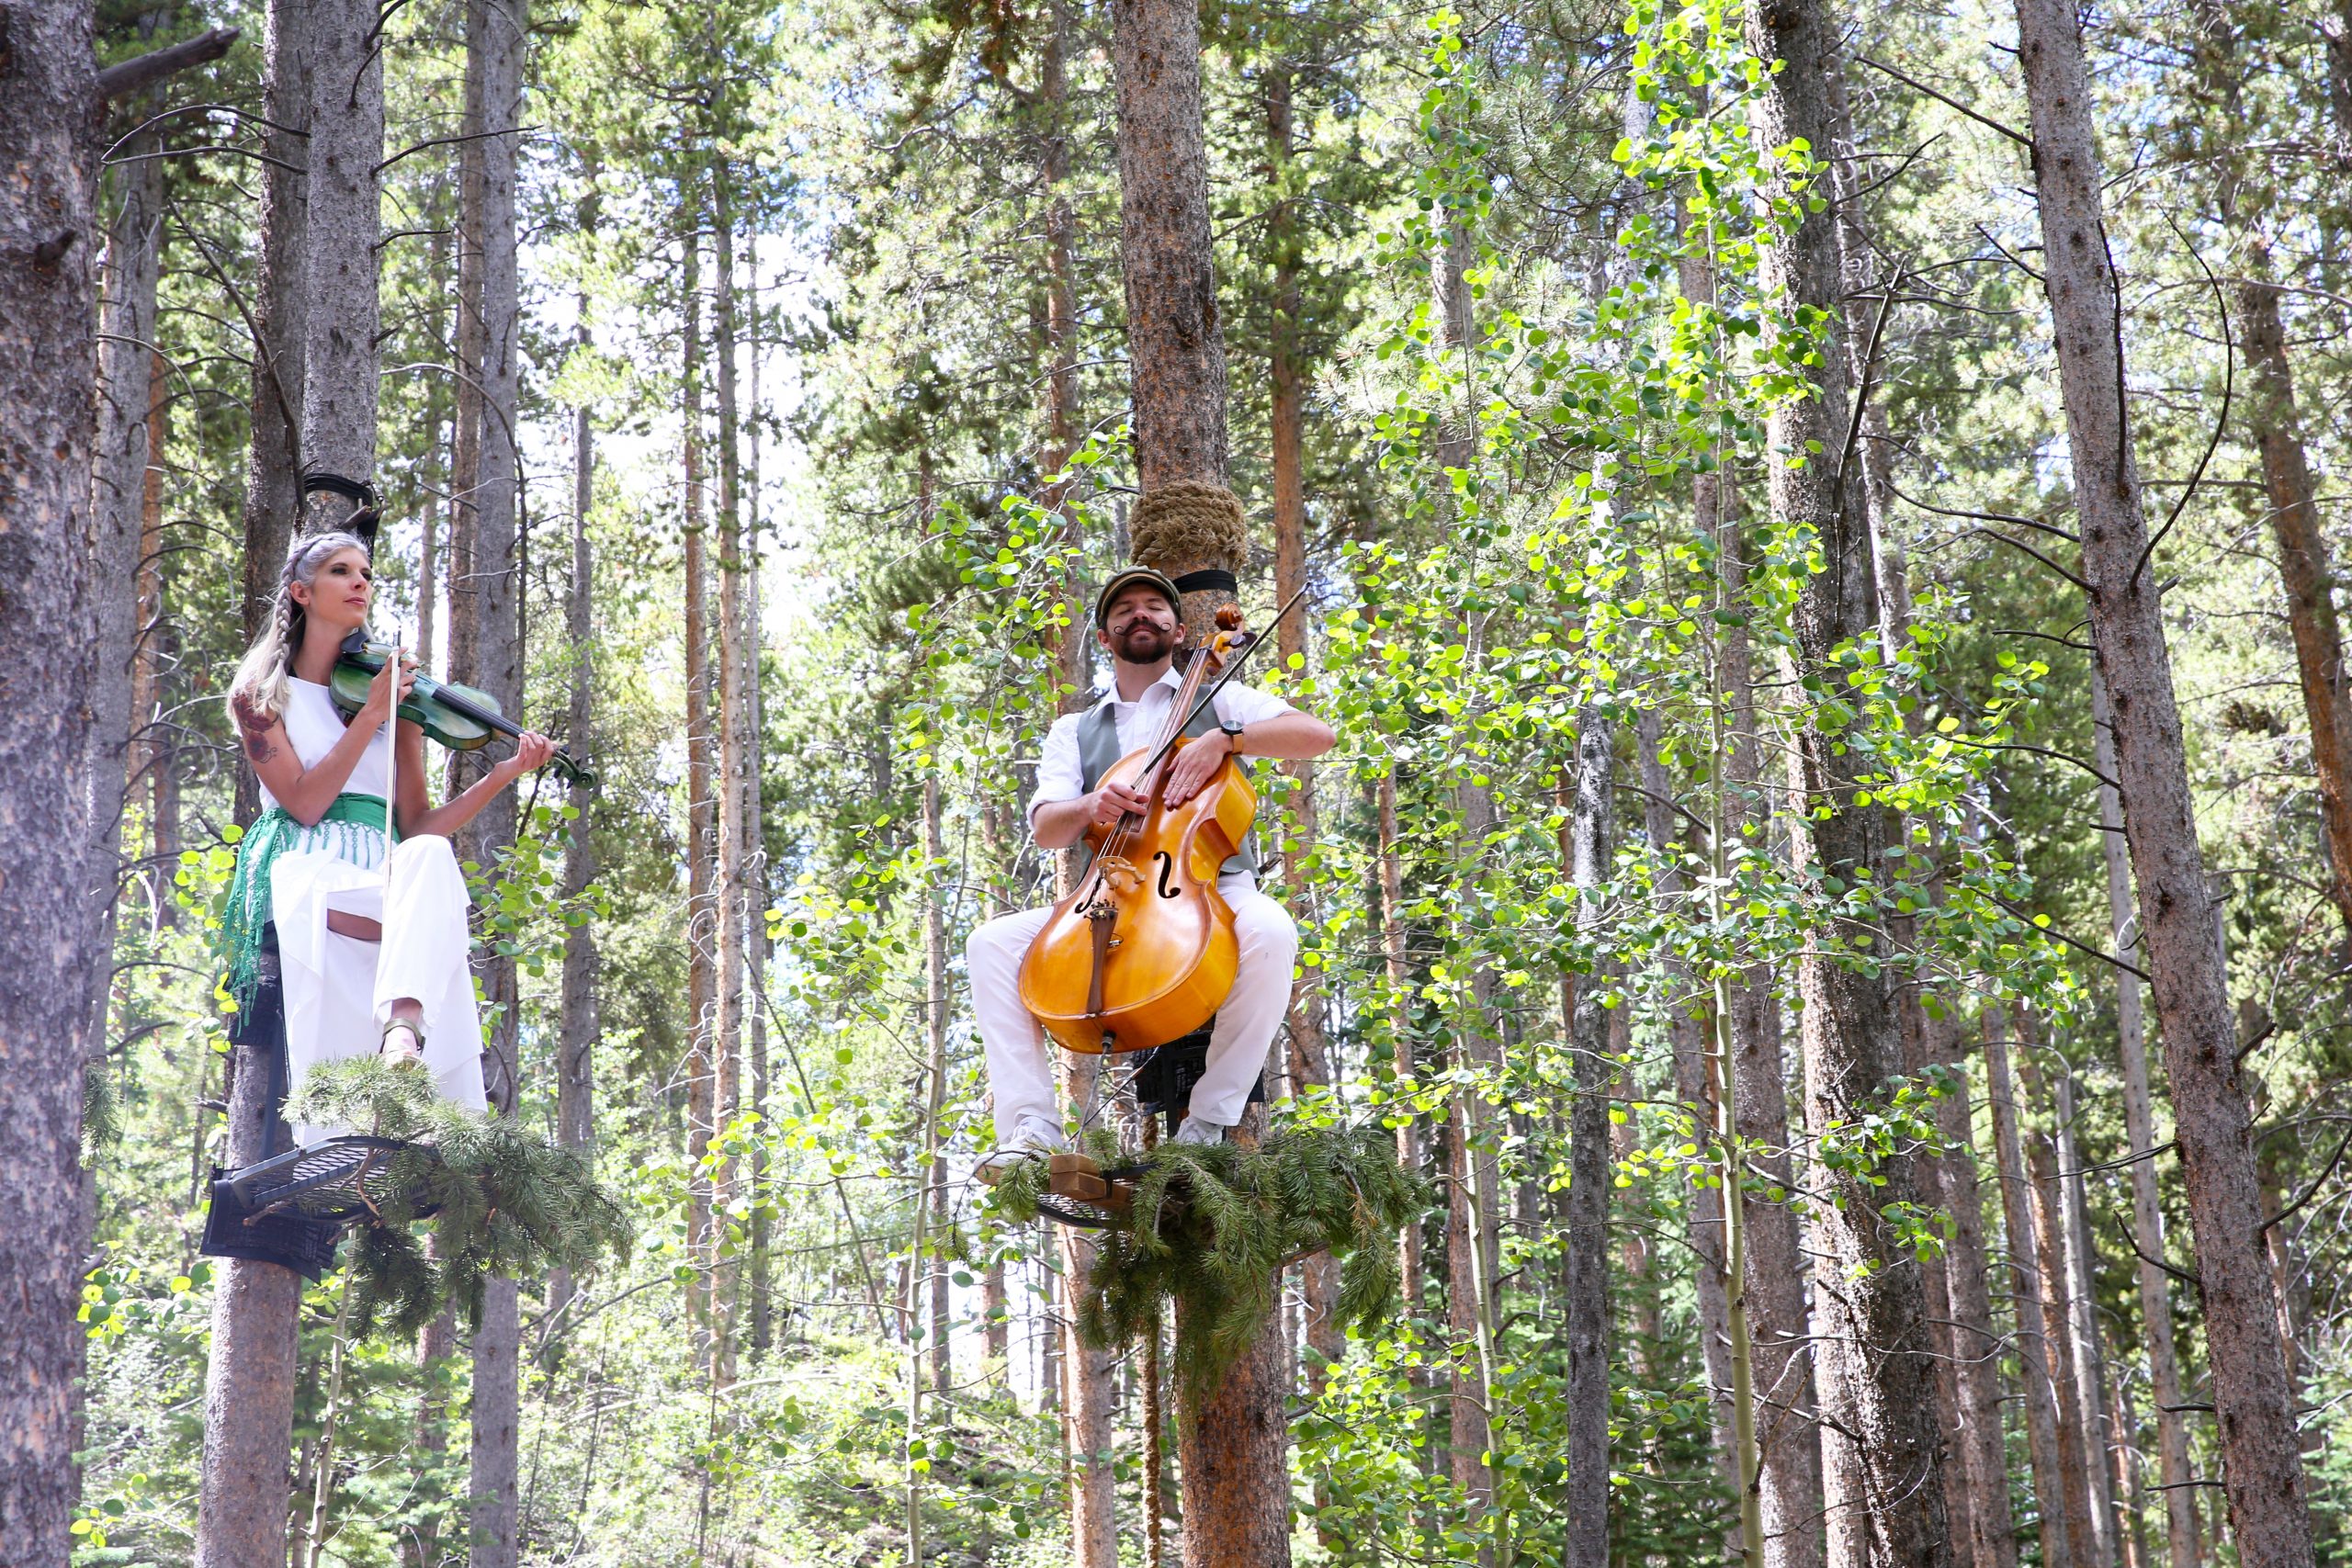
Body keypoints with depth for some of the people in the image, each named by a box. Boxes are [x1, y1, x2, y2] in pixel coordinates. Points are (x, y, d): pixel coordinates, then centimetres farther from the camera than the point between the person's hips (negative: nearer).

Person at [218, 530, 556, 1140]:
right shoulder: (261, 693, 14)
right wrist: (372, 715, -5)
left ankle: (403, 1027, -58)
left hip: (387, 878, 2)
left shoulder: (396, 694, 23)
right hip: (305, 874, -2)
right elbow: (304, 803, -4)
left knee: (430, 855, -36)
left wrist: (503, 774, 2)